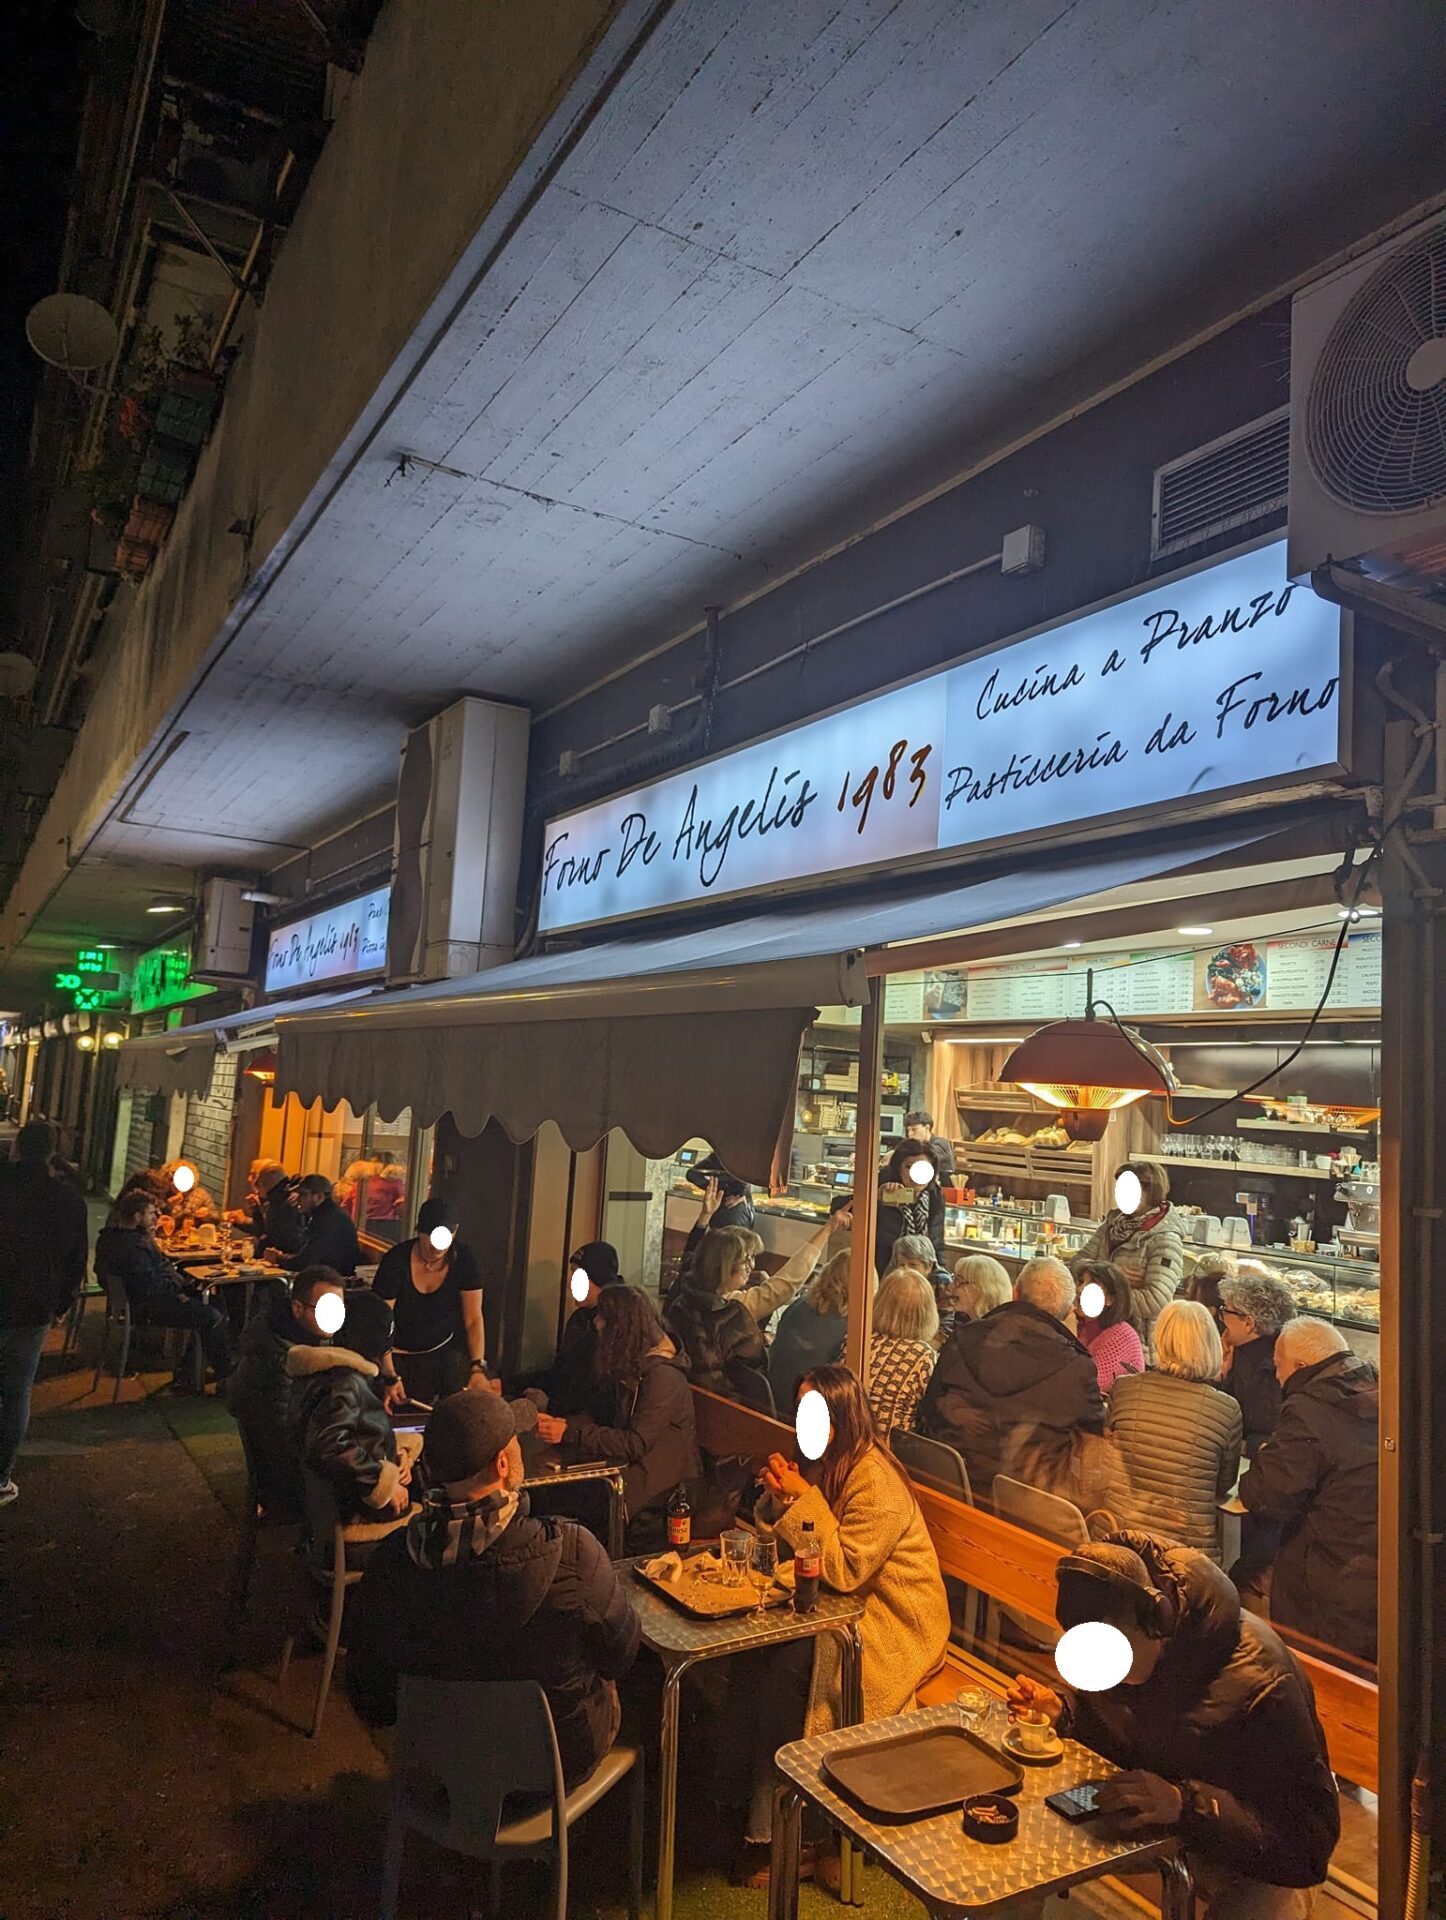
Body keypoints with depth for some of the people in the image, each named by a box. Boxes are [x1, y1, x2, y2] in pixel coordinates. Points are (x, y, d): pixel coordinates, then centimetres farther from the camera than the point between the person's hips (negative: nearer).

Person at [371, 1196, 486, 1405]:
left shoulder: (462, 1259, -12)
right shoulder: (396, 1260, -20)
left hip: (443, 1353, 2)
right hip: (400, 1356, -2)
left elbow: (474, 1320, -10)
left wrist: (478, 1368, -21)